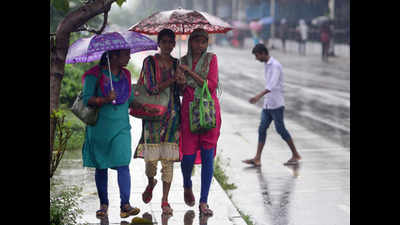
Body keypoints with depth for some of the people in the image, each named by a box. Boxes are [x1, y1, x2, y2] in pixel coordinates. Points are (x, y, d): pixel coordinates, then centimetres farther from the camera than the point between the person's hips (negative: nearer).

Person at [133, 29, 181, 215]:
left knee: (168, 159, -1)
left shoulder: (177, 64, 11)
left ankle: (165, 201, 5)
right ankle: (151, 183, 29)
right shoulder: (150, 62, 0)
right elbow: (151, 89, -10)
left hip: (172, 114, 3)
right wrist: (174, 80, -13)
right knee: (151, 157, -5)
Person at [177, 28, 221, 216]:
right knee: (189, 155, -4)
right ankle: (187, 187, 28)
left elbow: (211, 85, -8)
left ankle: (203, 202, 4)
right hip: (189, 109, 1)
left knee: (208, 156, -2)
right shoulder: (183, 61, 9)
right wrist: (179, 83, -6)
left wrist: (190, 72, -10)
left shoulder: (211, 58, 2)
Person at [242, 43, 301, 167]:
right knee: (262, 129, 0)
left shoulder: (275, 65, -16)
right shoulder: (266, 65, 14)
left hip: (276, 104, -8)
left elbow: (272, 85, -29)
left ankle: (295, 155, 12)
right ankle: (257, 159, -3)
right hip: (267, 105, 8)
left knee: (280, 129, -2)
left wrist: (259, 96, -42)